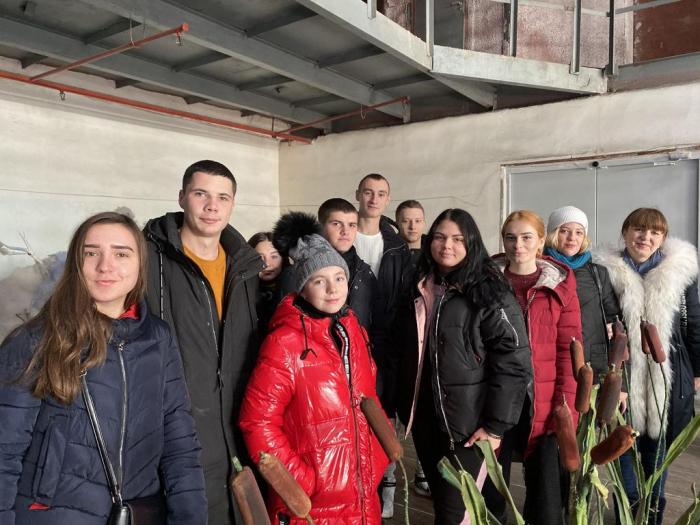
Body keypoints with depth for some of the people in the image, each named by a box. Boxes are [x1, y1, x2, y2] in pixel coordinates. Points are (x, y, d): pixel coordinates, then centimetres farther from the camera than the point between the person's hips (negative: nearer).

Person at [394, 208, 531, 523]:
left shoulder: (489, 293, -11)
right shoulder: (418, 288, 8)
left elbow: (513, 361, -14)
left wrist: (496, 424, -16)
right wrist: (403, 407, 14)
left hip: (468, 423, -6)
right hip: (424, 418, 6)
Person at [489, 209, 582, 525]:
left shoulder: (560, 286, 1)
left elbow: (569, 349, -1)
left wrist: (566, 407, -8)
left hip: (543, 404, 0)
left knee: (546, 489, 7)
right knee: (490, 485, 11)